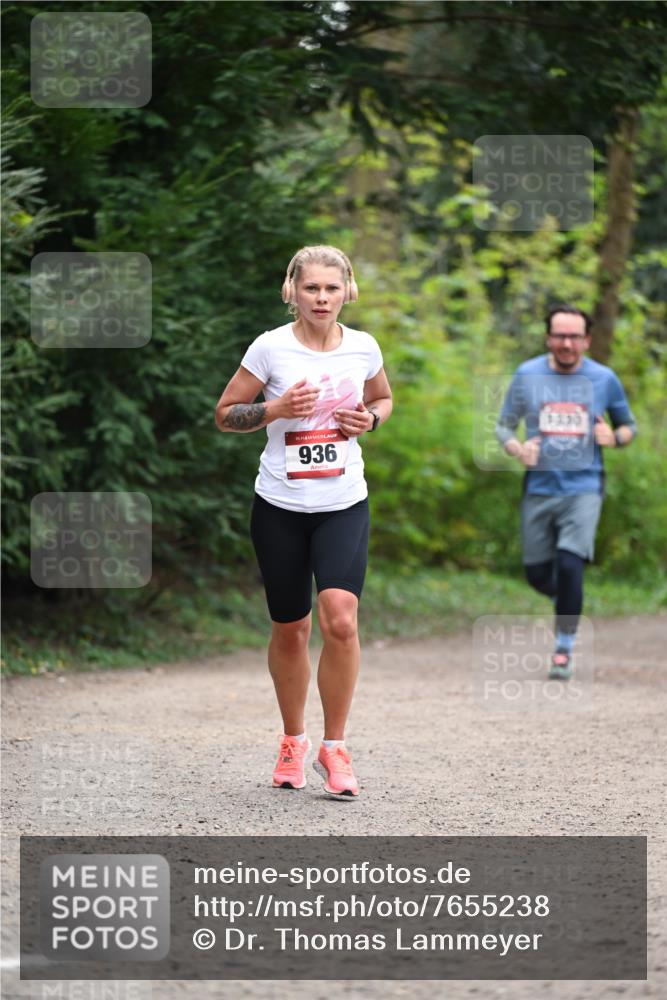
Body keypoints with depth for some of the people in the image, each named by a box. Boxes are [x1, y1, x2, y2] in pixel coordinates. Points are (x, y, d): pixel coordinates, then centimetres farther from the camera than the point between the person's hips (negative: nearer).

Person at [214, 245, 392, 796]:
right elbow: (225, 414, 0)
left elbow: (383, 399, 20)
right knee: (290, 629, 9)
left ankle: (334, 746, -4)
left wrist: (369, 419, -2)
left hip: (344, 505, 1)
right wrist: (276, 408, -16)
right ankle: (293, 740, 30)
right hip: (280, 506, -1)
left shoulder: (363, 347, 1)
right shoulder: (270, 347, -6)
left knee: (341, 620, -18)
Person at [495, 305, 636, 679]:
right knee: (538, 574, 4)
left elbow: (629, 426, 13)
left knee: (570, 565, -18)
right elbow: (504, 425, 9)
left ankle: (565, 647, -1)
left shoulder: (604, 379, 1)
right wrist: (517, 449, -13)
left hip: (584, 488, -2)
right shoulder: (527, 375, 1)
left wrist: (614, 438, -10)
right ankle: (568, 601, 40)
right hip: (539, 489, 2)